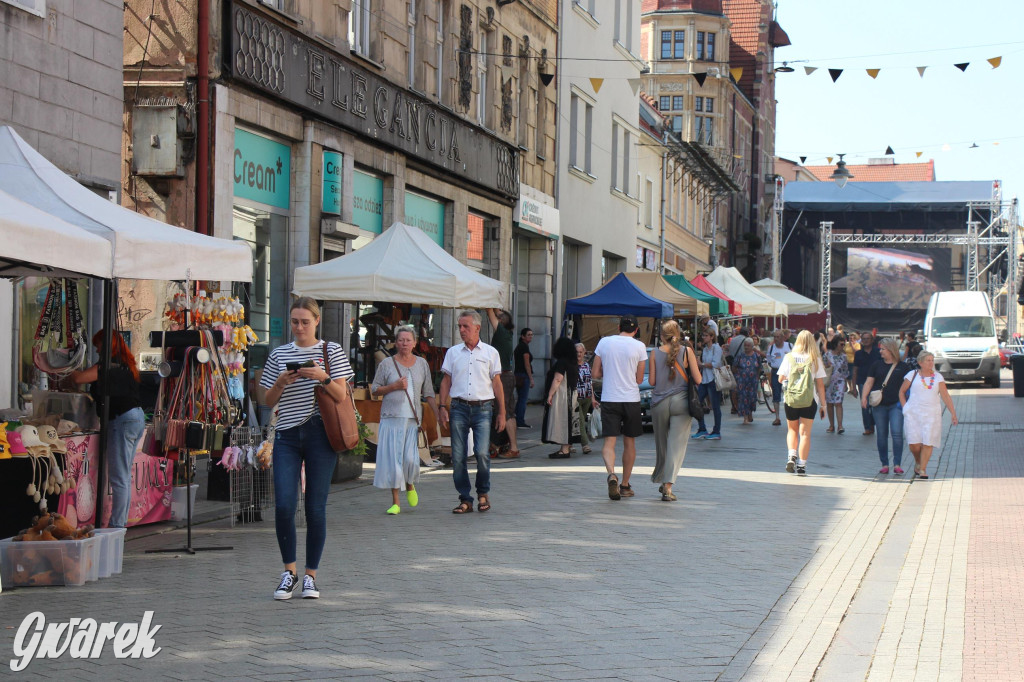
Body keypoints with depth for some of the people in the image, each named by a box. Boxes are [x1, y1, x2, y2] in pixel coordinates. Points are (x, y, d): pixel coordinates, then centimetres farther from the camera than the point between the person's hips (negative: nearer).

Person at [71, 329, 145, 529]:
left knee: (119, 478, -7)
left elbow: (79, 378, -18)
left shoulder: (108, 366, -12)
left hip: (122, 420, -10)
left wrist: (70, 371, 1)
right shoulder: (128, 365, 15)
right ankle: (121, 521, 17)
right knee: (124, 476, 14)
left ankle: (116, 524, -6)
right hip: (137, 417, 10)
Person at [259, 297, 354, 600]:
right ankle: (289, 572, 8)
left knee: (316, 509, -1)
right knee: (284, 506, -9)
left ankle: (311, 576, 10)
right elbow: (268, 401, 12)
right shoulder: (279, 354, 11)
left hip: (321, 435, -2)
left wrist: (323, 378, -17)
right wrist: (280, 383, -7)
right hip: (287, 436, 2)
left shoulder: (332, 351, 6)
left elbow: (341, 396, 0)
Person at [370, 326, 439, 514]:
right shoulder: (387, 364, 4)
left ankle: (410, 485, 26)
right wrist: (394, 386, -9)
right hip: (391, 418, -1)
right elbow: (375, 389, 5)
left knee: (411, 458, -8)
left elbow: (428, 393, 14)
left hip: (413, 418, 1)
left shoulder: (422, 364, 11)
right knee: (392, 458, -5)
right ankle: (395, 501, 4)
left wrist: (438, 414, 8)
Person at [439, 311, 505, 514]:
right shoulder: (453, 352, 11)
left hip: (482, 408, -2)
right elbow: (446, 381, 13)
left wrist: (502, 413, 5)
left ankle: (483, 492, 8)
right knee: (458, 456, -2)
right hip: (459, 407, 2)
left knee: (482, 452, -14)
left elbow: (497, 383, 8)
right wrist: (443, 407, 1)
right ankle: (465, 499, 6)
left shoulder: (490, 353, 7)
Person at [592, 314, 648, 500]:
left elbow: (596, 374, 4)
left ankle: (611, 473, -29)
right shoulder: (639, 347, -3)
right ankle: (625, 485, 19)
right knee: (629, 443, 13)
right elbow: (639, 379, 0)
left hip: (609, 399, 0)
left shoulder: (604, 342, 1)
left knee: (609, 441, -2)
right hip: (631, 399, 0)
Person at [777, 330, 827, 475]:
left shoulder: (789, 357, -1)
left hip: (791, 399, 1)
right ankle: (801, 465, 3)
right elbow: (820, 384, -2)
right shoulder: (815, 359, -2)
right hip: (809, 401, -1)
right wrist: (823, 404, 4)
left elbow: (780, 378, 2)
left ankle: (791, 456, -2)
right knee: (805, 433, 5)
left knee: (792, 430, 18)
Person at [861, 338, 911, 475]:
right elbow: (869, 382, 7)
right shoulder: (877, 366, 10)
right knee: (881, 434, 4)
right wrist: (864, 397, -7)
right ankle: (884, 464, 11)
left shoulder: (902, 367, 5)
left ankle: (897, 464, -9)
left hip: (896, 404, -2)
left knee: (897, 433, -13)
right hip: (879, 405, 2)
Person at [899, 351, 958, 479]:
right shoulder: (913, 375, 6)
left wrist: (953, 413, -2)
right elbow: (901, 392, 15)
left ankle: (923, 469, 0)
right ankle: (918, 463, 22)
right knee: (914, 444, -7)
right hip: (913, 413, -1)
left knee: (928, 443, -8)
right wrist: (905, 407, 4)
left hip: (932, 414, 1)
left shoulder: (938, 377, 9)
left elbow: (945, 396, 6)